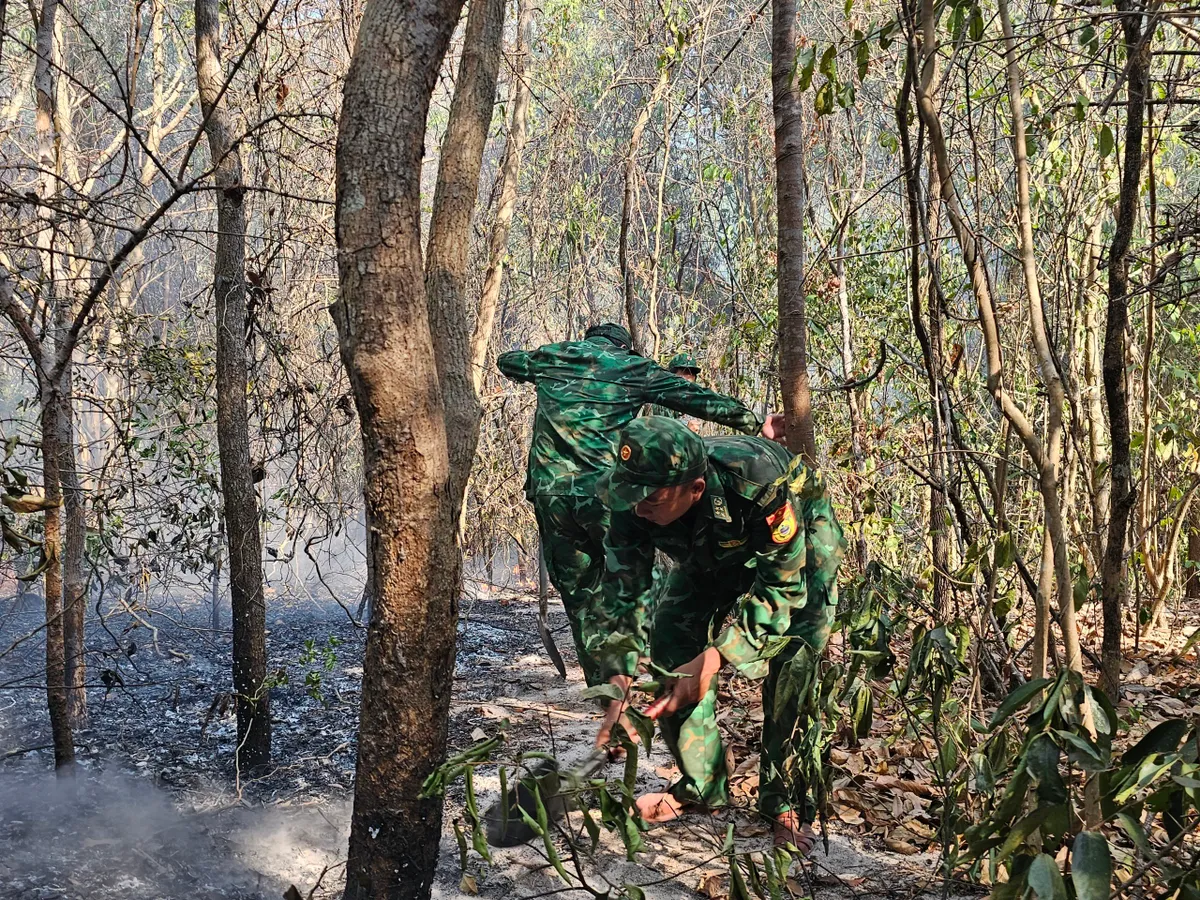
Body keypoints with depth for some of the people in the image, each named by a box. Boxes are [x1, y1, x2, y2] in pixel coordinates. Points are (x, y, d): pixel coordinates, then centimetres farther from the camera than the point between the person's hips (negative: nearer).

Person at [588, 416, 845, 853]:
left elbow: (783, 583, -36)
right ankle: (701, 784, 10)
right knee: (669, 644, -7)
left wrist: (714, 657, -42)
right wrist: (619, 684, -37)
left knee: (792, 666, -20)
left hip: (797, 550, -4)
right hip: (711, 556, 5)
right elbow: (622, 593, -24)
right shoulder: (634, 504, -29)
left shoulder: (757, 478, -43)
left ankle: (788, 803, -3)